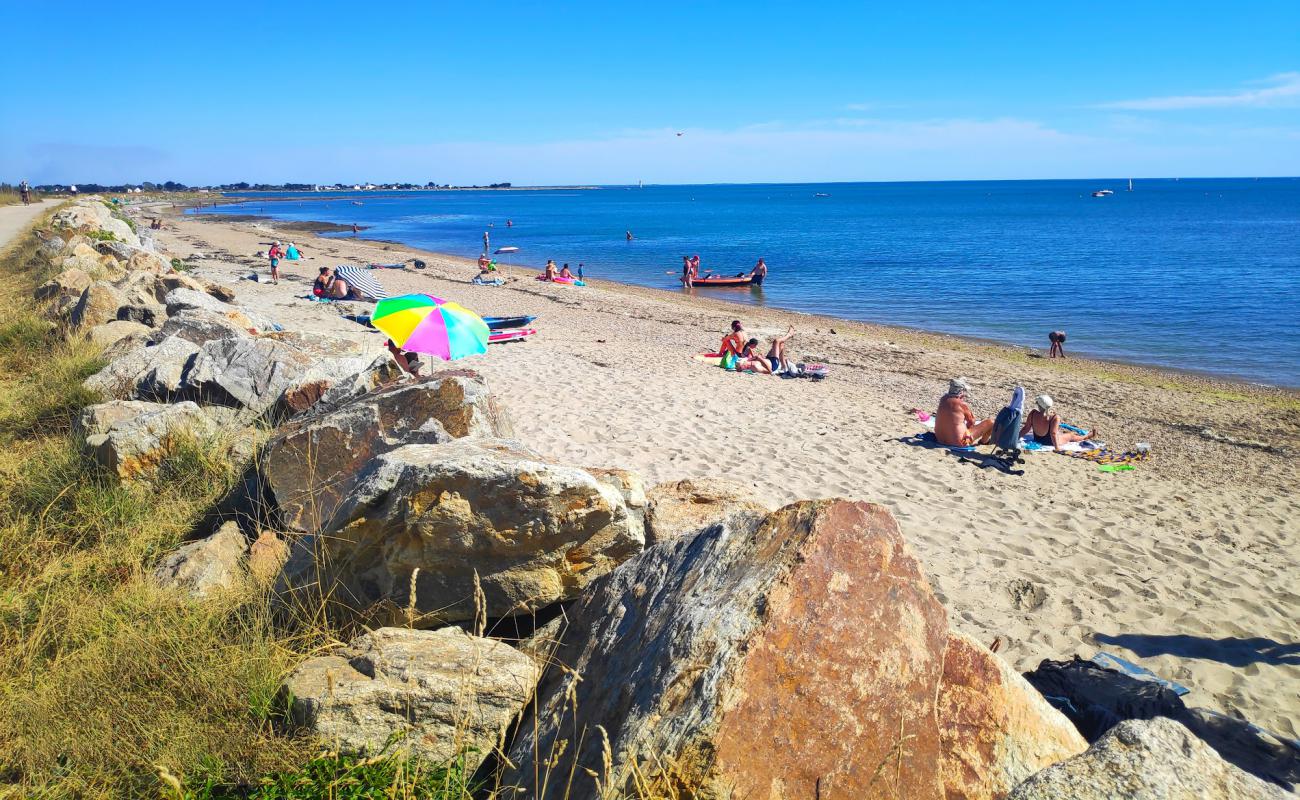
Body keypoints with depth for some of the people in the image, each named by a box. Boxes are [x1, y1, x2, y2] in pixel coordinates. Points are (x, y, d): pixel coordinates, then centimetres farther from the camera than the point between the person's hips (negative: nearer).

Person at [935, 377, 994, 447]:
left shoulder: (943, 400, -1)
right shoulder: (963, 404, -18)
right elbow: (971, 422, 0)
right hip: (958, 443, -7)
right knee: (990, 422, 2)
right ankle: (984, 441, 32)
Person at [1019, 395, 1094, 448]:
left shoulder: (1032, 413, -22)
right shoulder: (1055, 418, -32)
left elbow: (1026, 428, -14)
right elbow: (1053, 434, -32)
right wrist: (1057, 447, -26)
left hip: (1037, 439, 4)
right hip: (1050, 442, -4)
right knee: (1071, 436, 25)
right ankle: (1088, 435, 51)